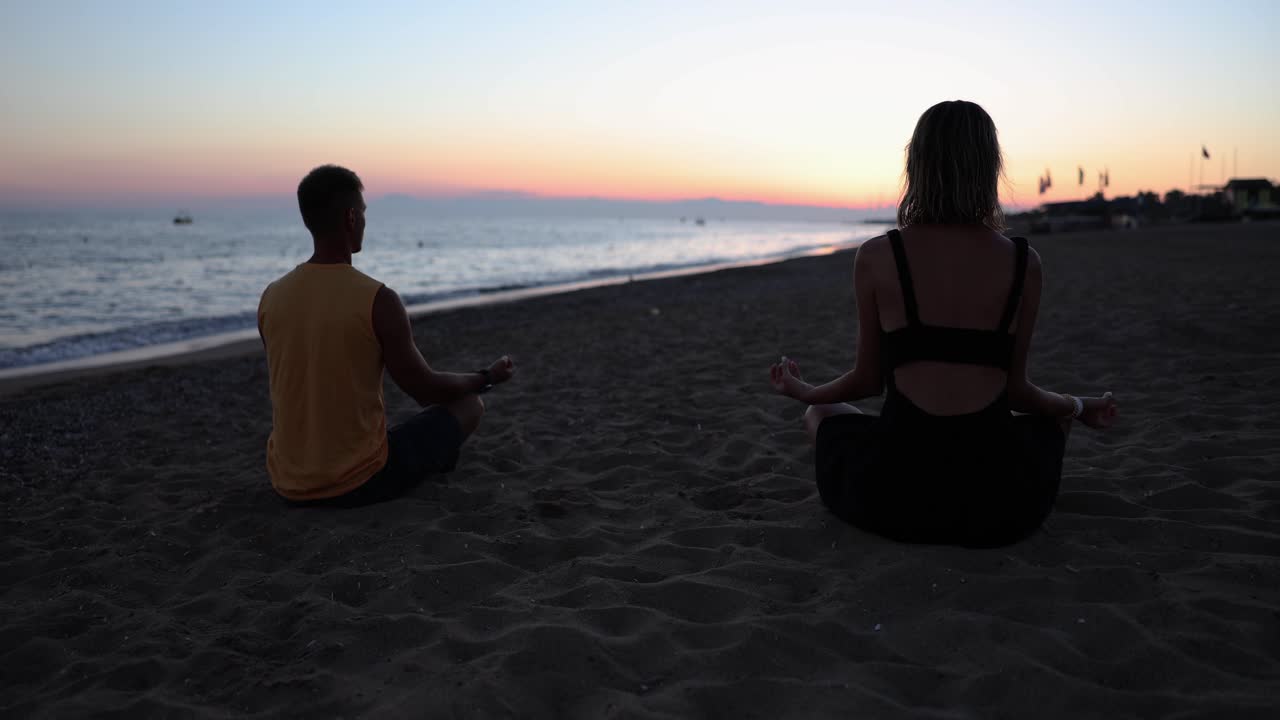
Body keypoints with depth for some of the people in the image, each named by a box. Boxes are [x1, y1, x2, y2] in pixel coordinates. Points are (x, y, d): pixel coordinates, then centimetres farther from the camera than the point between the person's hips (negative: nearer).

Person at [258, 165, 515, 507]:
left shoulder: (270, 297, -2)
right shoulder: (378, 300, -18)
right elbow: (425, 389, -8)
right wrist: (487, 377, 11)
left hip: (289, 483, 6)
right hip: (359, 483, -6)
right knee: (469, 404, 12)